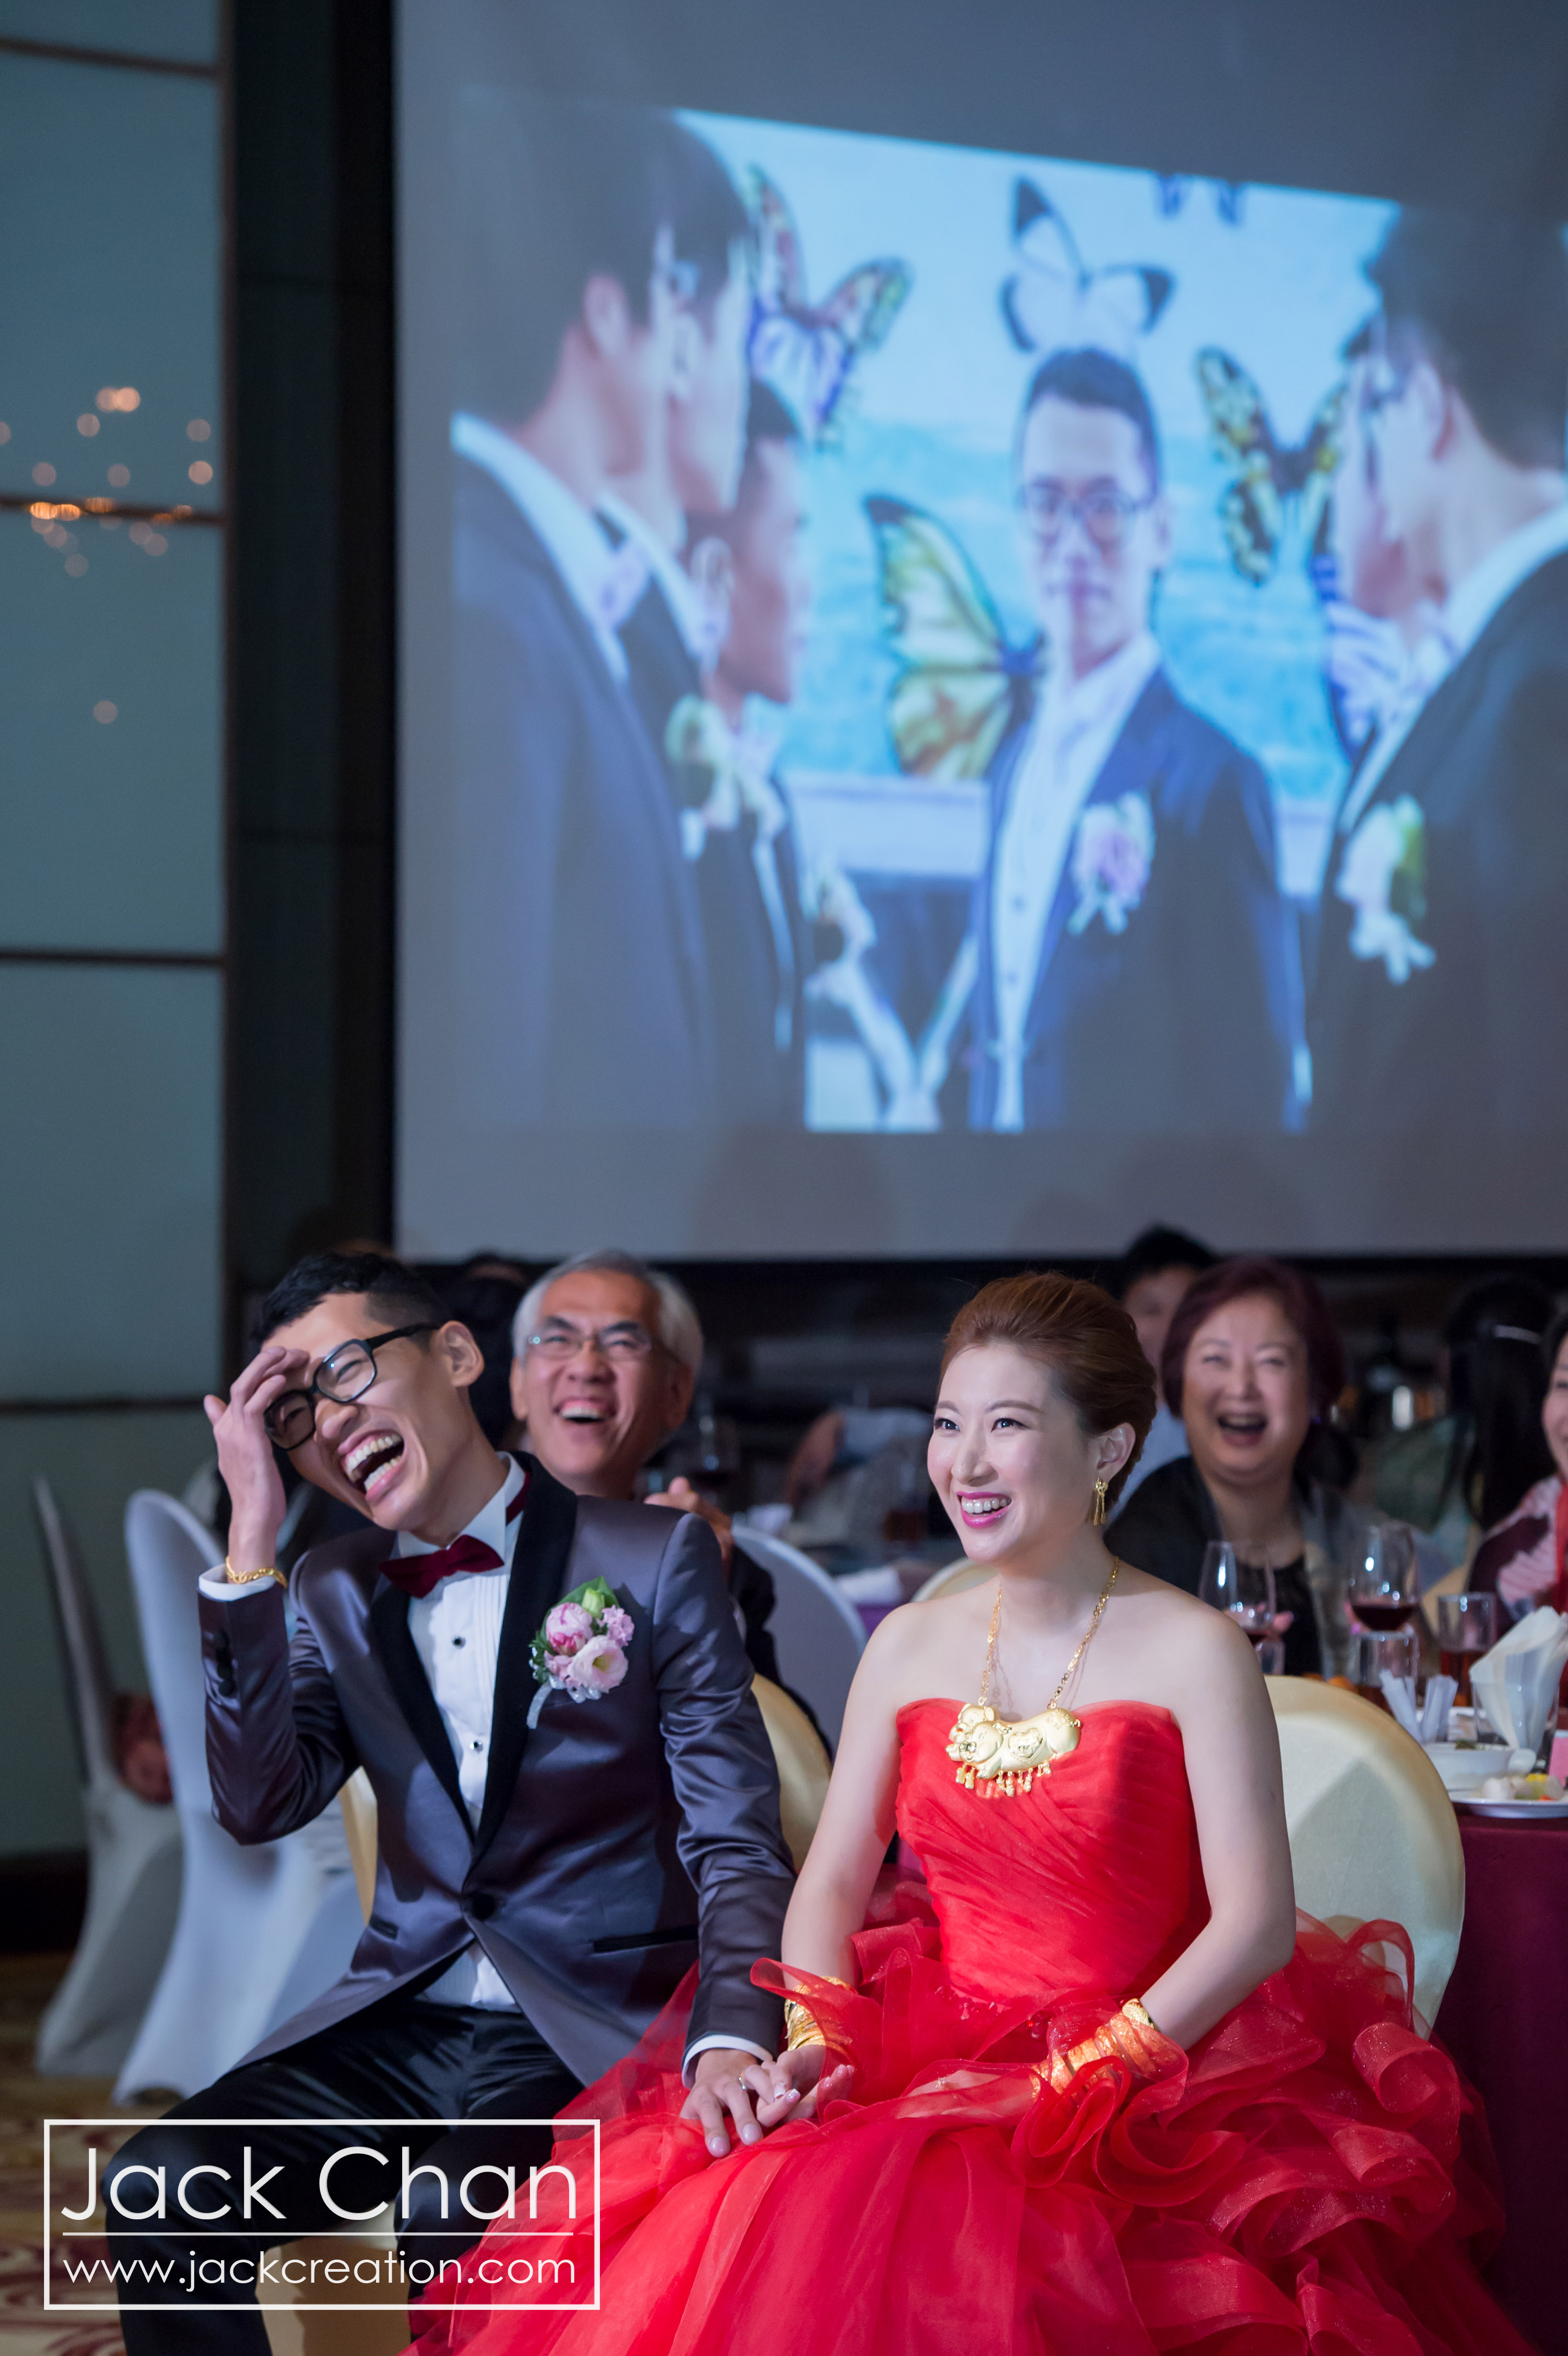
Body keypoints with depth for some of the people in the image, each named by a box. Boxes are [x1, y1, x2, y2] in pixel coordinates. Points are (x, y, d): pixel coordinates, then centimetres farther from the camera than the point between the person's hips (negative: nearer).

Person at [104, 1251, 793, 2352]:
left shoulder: (656, 1556, -3)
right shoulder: (335, 1592, 11)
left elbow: (736, 1846, -7)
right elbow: (261, 1805, -5)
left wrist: (731, 2039, -26)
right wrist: (253, 1543, -11)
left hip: (592, 2031, -4)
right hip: (401, 2021, 5)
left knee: (456, 2217, -34)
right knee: (157, 2190, -19)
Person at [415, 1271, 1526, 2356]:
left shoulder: (1194, 1652, -6)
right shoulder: (910, 1645, 10)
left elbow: (1259, 1923, -11)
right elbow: (833, 1880, 11)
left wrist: (1071, 2083, -17)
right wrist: (814, 2044, -8)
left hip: (1148, 2089, -4)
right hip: (927, 2057, 4)